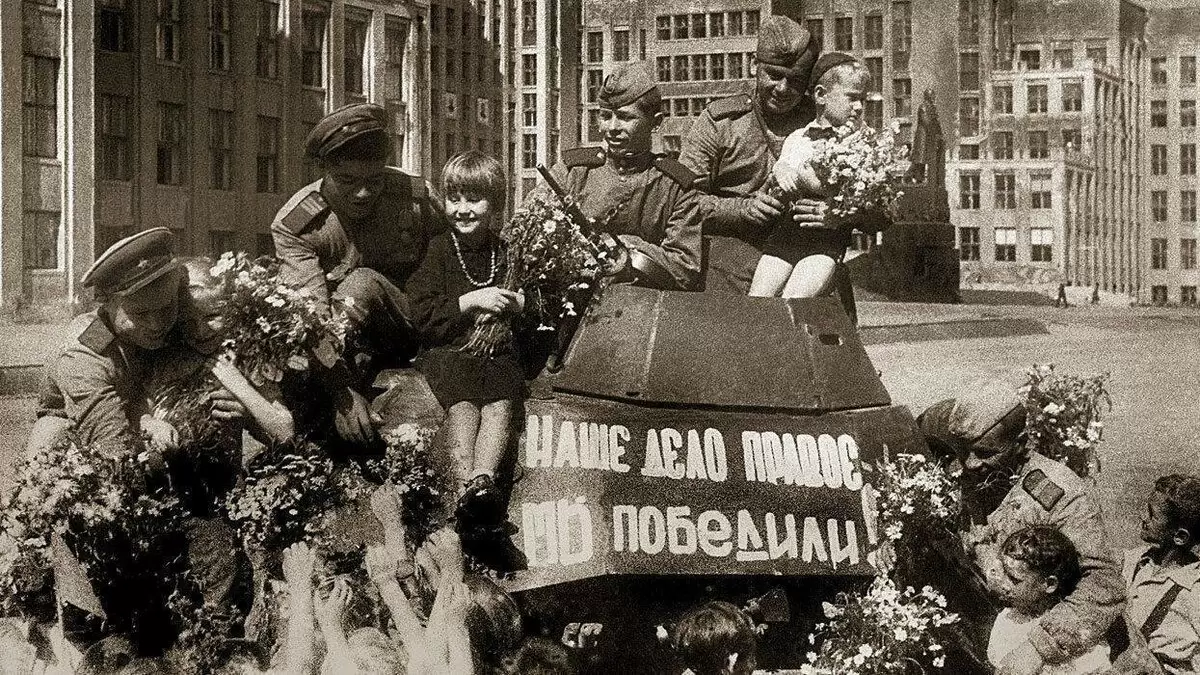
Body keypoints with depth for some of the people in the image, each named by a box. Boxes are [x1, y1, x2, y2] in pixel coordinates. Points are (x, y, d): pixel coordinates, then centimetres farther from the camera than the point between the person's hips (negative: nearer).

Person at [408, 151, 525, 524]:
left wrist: (515, 303, -1)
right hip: (447, 350, -1)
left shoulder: (510, 251, 16)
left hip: (500, 352, 2)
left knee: (500, 399, -30)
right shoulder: (437, 250, 9)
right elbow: (422, 318, -2)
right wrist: (471, 302, -10)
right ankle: (468, 481, -46)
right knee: (462, 401, -31)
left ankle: (482, 476, -47)